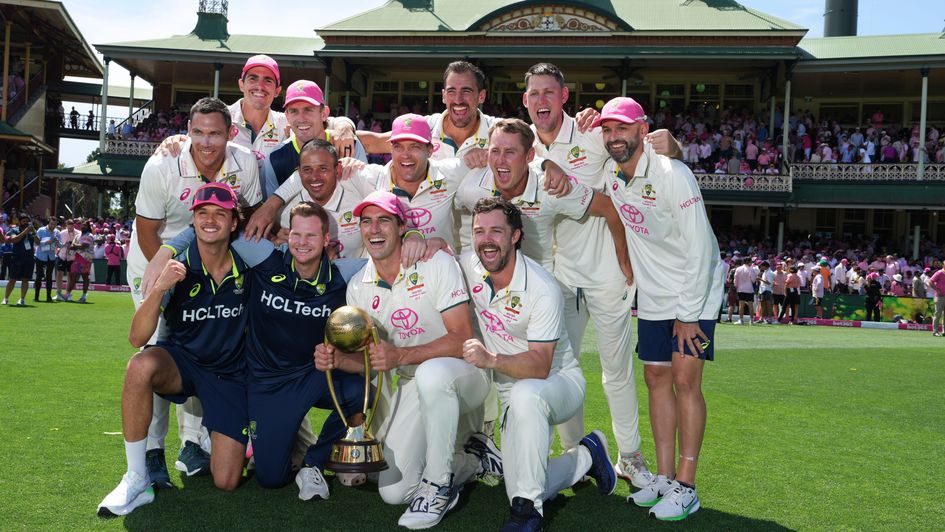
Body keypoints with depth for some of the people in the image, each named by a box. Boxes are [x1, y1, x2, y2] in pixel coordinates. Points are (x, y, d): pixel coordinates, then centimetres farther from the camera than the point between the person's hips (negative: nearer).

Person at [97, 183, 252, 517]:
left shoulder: (248, 266, -10)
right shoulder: (177, 270, -14)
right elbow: (137, 339, -23)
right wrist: (159, 289, -37)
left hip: (231, 374, 1)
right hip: (182, 361, 0)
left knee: (226, 483, -8)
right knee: (141, 365, -37)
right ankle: (136, 480, -24)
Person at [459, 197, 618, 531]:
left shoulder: (543, 289, -25)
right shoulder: (468, 266, -10)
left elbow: (540, 366, -27)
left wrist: (492, 360, -44)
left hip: (559, 381, -5)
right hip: (510, 390, 5)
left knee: (525, 394, -42)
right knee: (522, 489, -4)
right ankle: (587, 456, 25)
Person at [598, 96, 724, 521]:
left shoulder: (672, 175, -21)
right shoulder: (609, 173, -2)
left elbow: (699, 249, -20)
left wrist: (688, 314, -18)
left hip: (694, 293, -6)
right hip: (651, 297, 7)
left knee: (685, 381, -9)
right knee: (657, 379, 6)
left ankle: (685, 488, -4)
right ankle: (665, 477, 14)